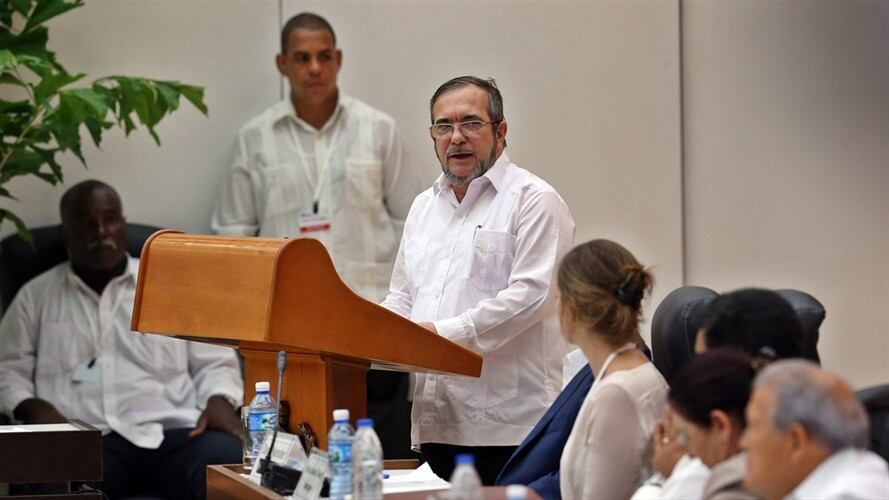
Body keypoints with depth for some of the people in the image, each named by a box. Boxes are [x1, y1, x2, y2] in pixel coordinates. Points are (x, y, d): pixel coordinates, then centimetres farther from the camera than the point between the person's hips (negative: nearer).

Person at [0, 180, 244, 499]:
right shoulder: (36, 296, 19)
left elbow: (214, 362, 17)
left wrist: (219, 401, -5)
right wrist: (31, 406, -5)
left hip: (174, 434, 1)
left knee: (231, 465, -33)